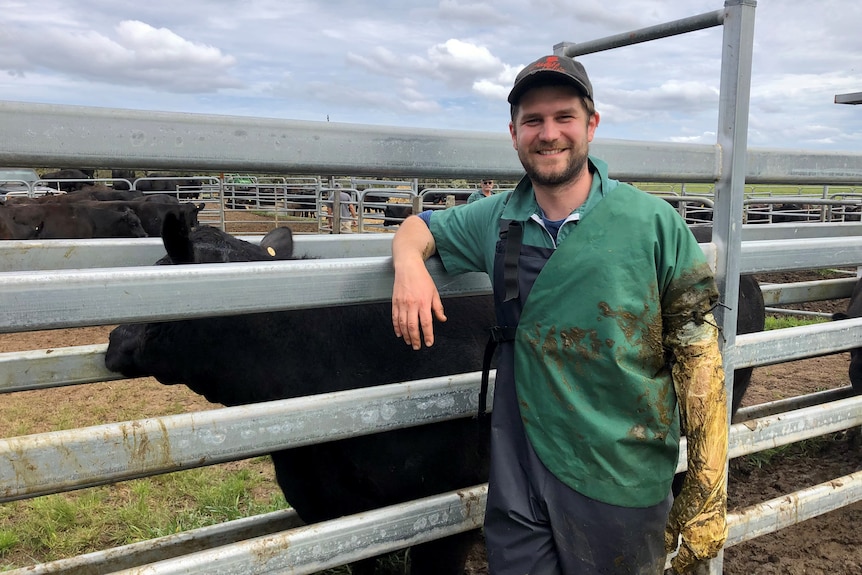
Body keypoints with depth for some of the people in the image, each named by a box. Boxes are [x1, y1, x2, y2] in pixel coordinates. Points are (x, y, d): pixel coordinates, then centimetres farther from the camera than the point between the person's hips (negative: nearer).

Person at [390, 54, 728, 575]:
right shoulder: (497, 219, 1)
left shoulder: (654, 223, -9)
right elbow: (419, 228, 16)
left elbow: (699, 354, -7)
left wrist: (707, 495, -9)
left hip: (622, 486, -2)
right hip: (519, 471, 3)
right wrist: (410, 264, -10)